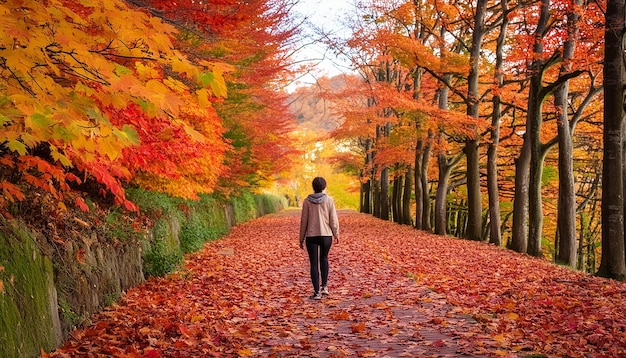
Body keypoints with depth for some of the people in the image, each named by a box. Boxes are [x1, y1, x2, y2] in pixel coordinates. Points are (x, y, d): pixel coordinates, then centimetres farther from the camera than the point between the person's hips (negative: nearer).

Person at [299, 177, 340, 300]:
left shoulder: (307, 201, -2)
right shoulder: (329, 200, -4)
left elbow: (304, 221, 0)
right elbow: (333, 219, -2)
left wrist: (301, 238, 7)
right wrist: (336, 234, 11)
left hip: (311, 236, -1)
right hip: (326, 235, 1)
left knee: (314, 263, 3)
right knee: (324, 259, 24)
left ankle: (317, 292, 2)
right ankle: (324, 286, 22)